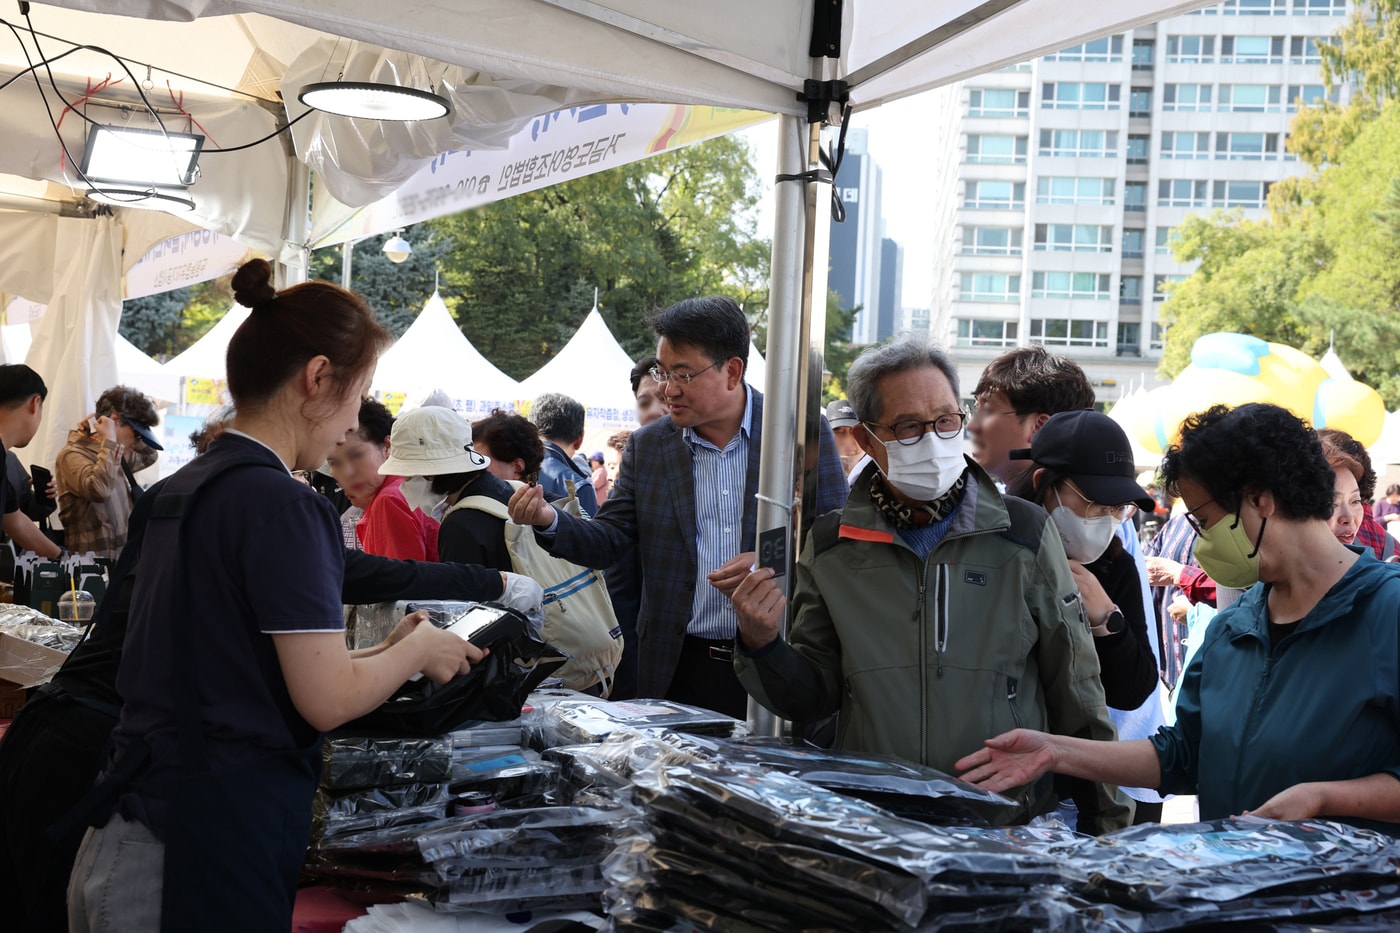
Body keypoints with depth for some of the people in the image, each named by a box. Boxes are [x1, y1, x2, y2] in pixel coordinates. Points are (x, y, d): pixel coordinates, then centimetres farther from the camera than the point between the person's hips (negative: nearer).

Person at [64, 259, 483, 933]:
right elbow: (328, 700, -16)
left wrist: (382, 652, 17)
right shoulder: (281, 504, -16)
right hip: (214, 849, -8)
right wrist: (418, 652, 2)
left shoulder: (182, 489, 10)